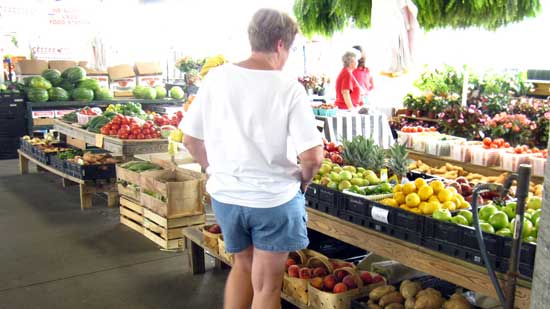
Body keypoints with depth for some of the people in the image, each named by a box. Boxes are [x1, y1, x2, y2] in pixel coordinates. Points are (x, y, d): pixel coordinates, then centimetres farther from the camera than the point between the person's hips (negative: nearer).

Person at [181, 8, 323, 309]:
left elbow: (190, 139, 2)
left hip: (224, 195, 4)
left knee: (243, 264, 28)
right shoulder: (288, 88, -14)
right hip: (274, 199, -4)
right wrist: (303, 180, 1)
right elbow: (312, 156, -19)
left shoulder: (216, 78, -4)